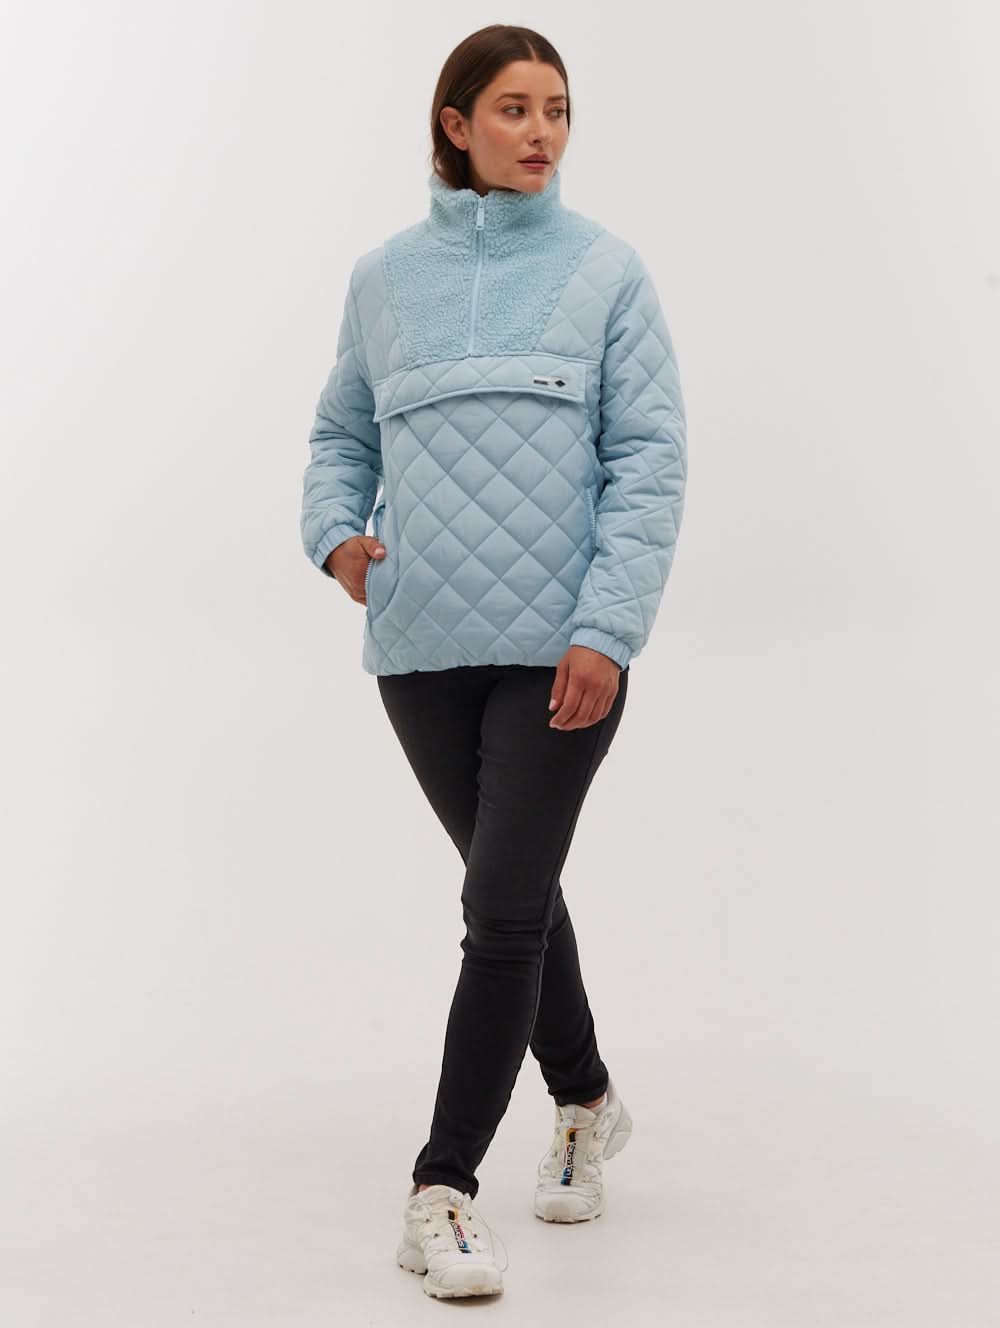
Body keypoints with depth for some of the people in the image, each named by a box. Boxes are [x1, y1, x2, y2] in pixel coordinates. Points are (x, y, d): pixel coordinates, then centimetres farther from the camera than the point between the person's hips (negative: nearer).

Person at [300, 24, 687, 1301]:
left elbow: (649, 460, -5)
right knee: (515, 888, 17)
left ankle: (442, 1190, 0)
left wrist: (606, 630, -14)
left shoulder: (605, 270, -1)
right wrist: (336, 533, -4)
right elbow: (343, 433, 16)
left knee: (503, 907, -7)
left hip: (560, 648, -3)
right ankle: (585, 1101, 39)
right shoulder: (384, 277, 7)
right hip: (421, 645, 3)